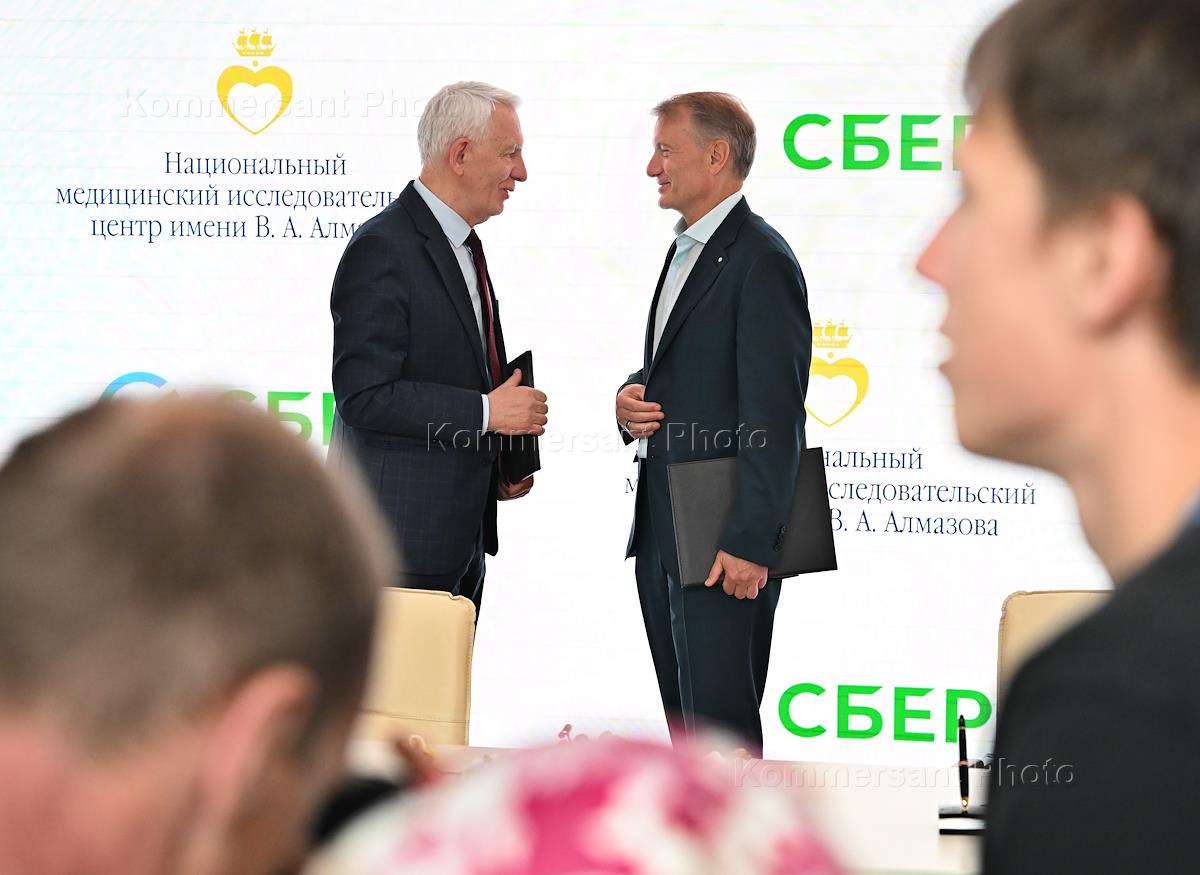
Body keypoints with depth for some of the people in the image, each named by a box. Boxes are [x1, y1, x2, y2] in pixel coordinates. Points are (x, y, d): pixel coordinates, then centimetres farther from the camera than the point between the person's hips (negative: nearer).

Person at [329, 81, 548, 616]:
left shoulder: (461, 247, 17)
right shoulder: (382, 250, -14)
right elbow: (363, 396, -21)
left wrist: (500, 467, 9)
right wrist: (486, 411, -18)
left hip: (462, 530, 9)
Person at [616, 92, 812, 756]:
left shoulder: (760, 260, -13)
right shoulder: (685, 253, 18)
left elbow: (774, 415, -18)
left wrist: (749, 543, -21)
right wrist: (630, 400, 4)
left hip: (723, 546, -10)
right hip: (661, 534, 10)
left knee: (723, 724, -7)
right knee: (685, 720, 13)